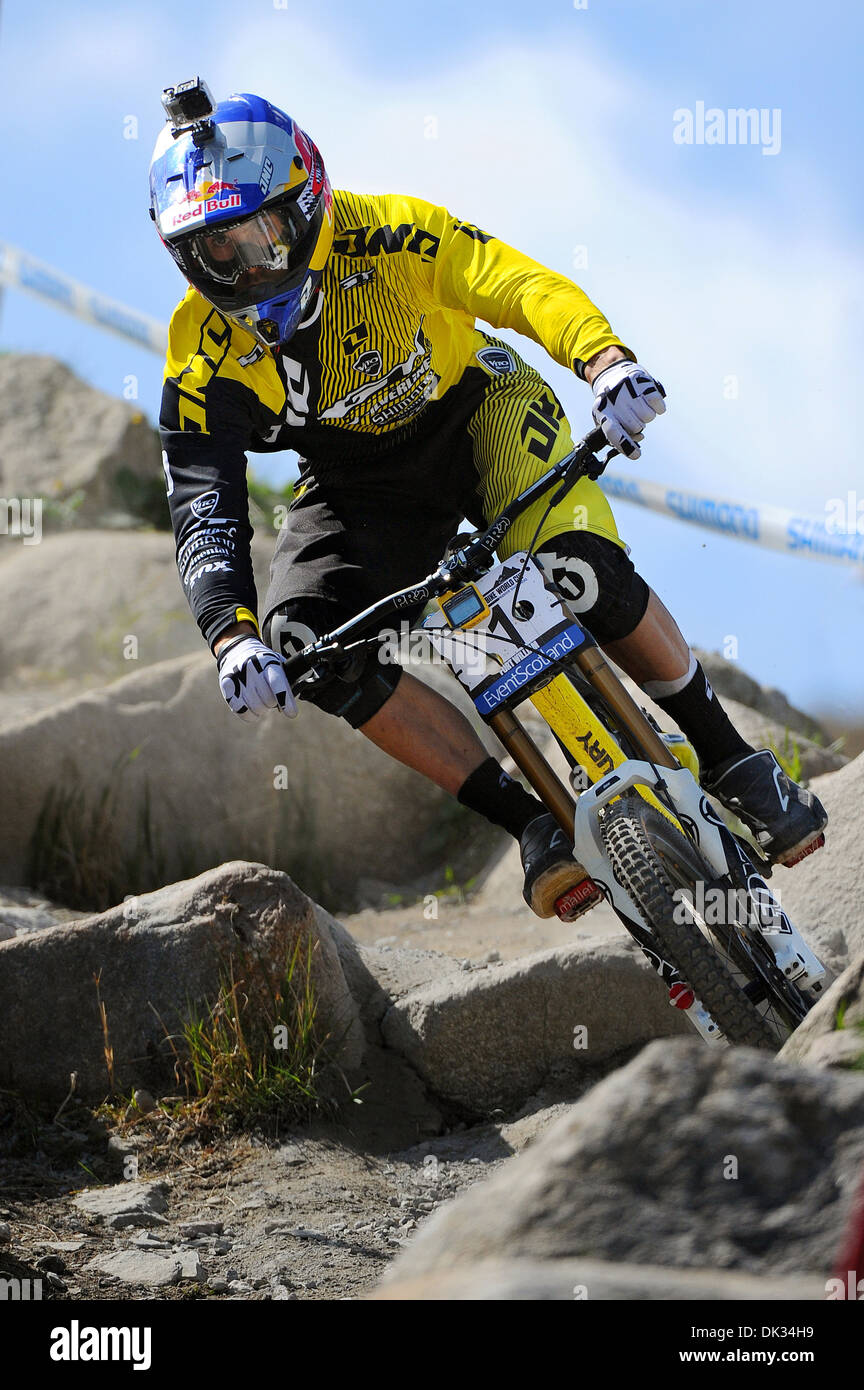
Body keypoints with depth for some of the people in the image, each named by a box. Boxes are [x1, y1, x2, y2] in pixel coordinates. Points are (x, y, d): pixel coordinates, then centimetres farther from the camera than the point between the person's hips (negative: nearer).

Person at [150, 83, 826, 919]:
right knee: (307, 646, -24)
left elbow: (524, 286, -33)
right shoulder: (205, 359, -22)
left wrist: (606, 362, -54)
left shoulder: (381, 237, -27)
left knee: (583, 572, -30)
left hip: (477, 415, -2)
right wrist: (233, 638, -46)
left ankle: (730, 761, -7)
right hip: (361, 483, 3)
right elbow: (203, 512, -27)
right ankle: (531, 820, -19)